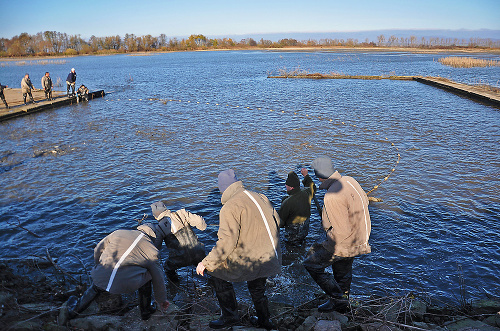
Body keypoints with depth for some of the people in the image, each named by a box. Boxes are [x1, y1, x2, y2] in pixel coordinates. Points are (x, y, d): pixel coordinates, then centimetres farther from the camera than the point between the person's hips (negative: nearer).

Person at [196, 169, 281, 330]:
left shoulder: (230, 207, -15)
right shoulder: (260, 197, 7)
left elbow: (226, 242, -22)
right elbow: (277, 221, 15)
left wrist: (206, 263, -12)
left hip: (252, 260, -8)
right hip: (272, 258, 8)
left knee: (216, 273, 13)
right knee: (256, 287, 33)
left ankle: (230, 315, 22)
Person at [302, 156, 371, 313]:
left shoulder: (332, 197, -32)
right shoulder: (349, 180, -4)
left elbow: (341, 231, -30)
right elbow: (365, 200, 14)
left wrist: (327, 245, -14)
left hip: (345, 244, -9)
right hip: (359, 239, 9)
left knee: (311, 263, 7)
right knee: (343, 272, 27)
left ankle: (337, 297, 15)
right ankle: (341, 304, 48)